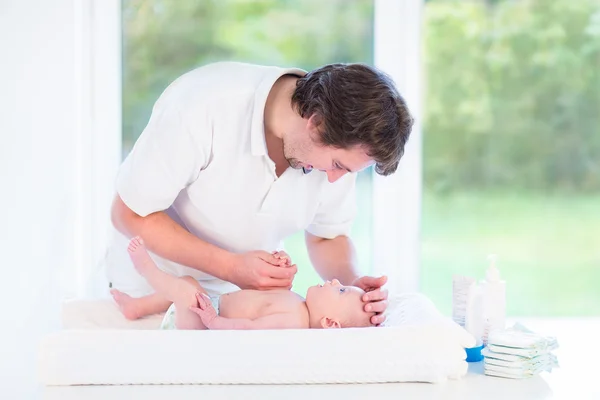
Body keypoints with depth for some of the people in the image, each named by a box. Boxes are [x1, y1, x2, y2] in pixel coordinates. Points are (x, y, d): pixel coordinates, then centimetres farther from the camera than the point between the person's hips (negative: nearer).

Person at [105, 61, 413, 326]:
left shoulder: (341, 142, -16)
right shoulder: (201, 107, -32)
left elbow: (328, 237, -1)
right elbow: (129, 215, -24)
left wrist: (353, 284, -22)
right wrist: (231, 266, -30)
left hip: (249, 284, 4)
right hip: (154, 284, -4)